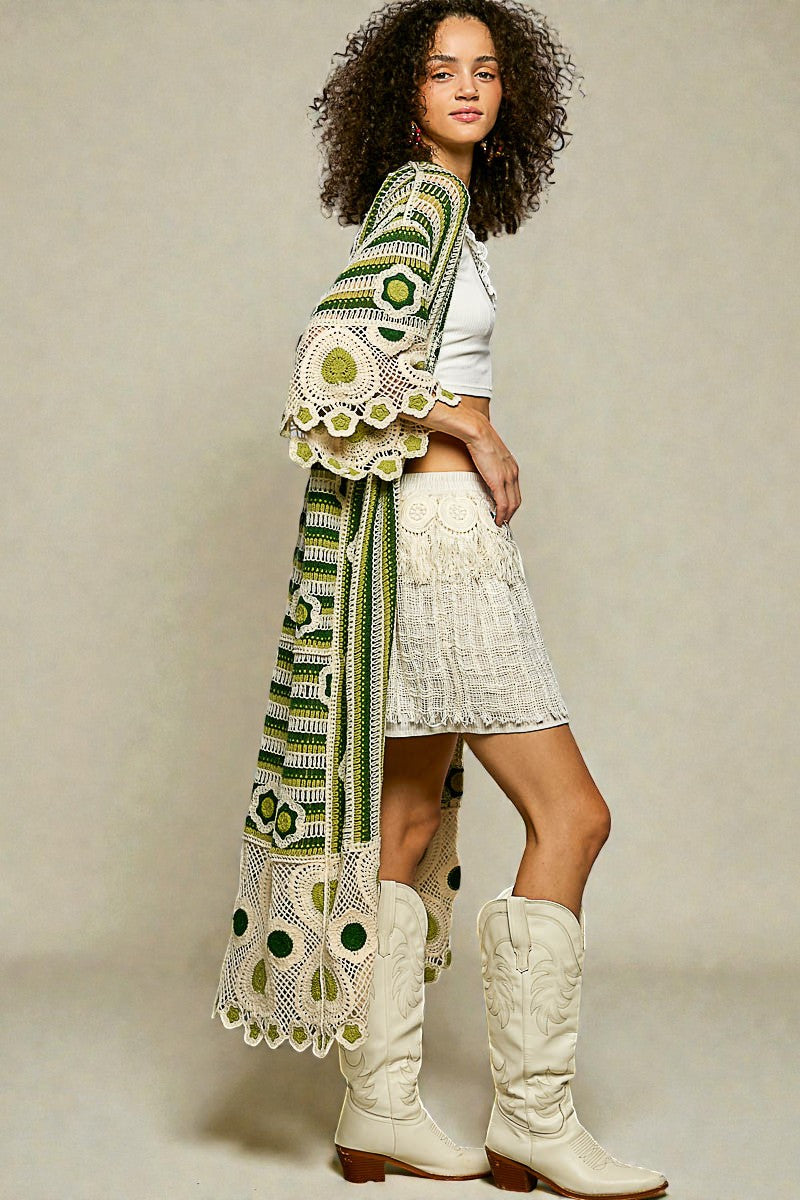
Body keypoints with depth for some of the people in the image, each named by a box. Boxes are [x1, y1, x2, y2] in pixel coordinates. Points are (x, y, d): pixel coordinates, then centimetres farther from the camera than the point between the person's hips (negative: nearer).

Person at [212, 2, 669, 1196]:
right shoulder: (424, 196, -9)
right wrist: (476, 433, -15)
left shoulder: (435, 203, 19)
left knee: (410, 821, 9)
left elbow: (381, 357, 23)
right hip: (435, 527, -10)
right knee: (570, 816, -8)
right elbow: (345, 339, -23)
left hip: (427, 530, 10)